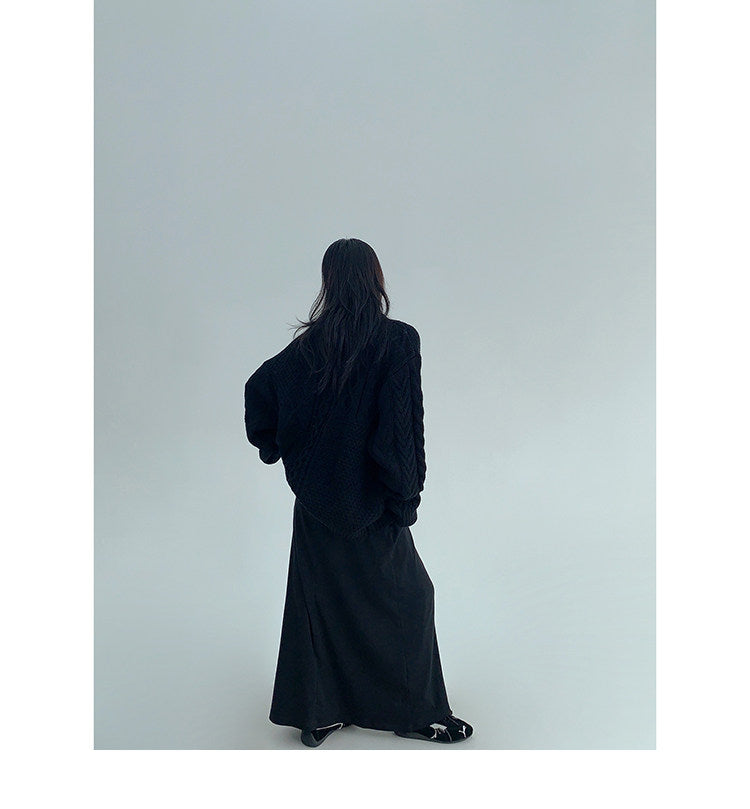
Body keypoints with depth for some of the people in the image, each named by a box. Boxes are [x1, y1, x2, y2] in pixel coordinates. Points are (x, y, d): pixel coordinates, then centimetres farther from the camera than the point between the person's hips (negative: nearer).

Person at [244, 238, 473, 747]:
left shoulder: (310, 342, -2)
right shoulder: (398, 341, -15)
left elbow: (259, 389, -5)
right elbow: (403, 425, -18)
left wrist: (274, 447, 9)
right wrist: (407, 497, -10)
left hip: (315, 502, 5)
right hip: (369, 501, -4)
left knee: (318, 596, 15)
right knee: (407, 595, 12)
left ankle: (317, 715, 26)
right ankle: (416, 714, 23)